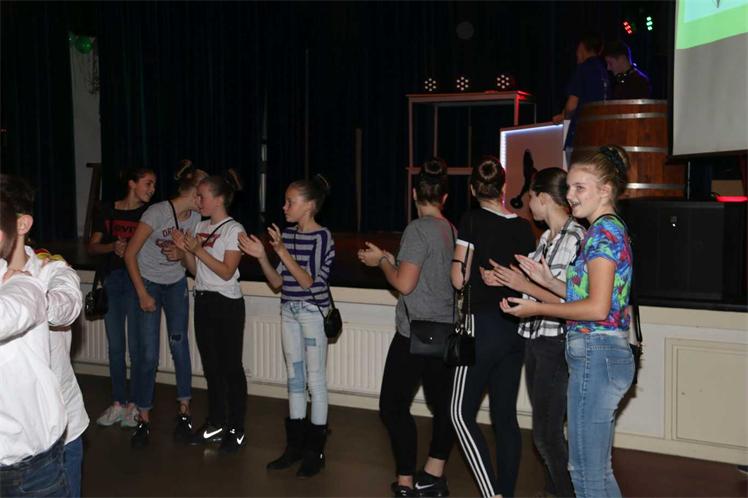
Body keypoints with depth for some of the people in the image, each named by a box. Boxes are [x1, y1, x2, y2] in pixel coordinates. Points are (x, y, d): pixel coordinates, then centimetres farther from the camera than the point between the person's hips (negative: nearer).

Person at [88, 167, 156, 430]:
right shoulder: (107, 211, 8)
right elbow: (92, 247, 9)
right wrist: (112, 246, -10)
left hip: (137, 279, -3)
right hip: (111, 279, 3)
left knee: (136, 346, -3)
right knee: (115, 346, 8)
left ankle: (134, 404, 8)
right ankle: (118, 403, 17)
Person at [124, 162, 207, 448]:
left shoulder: (196, 217, -7)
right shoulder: (158, 213, -22)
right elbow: (130, 255, -17)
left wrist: (181, 254, -15)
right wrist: (142, 294, -17)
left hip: (176, 284, 4)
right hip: (148, 283, -4)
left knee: (179, 344, -2)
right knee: (148, 354, -5)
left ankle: (184, 411, 12)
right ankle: (143, 419, 8)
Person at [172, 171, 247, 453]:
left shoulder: (234, 229, -9)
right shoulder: (200, 227, 10)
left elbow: (227, 272, -15)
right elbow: (195, 270, 12)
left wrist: (199, 250, -20)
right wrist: (184, 249, -4)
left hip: (227, 304, -7)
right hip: (203, 301, 7)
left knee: (231, 366, 0)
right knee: (210, 365, 14)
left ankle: (237, 429, 9)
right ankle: (216, 423, 26)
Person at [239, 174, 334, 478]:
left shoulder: (322, 236, -12)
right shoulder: (287, 234, 5)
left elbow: (308, 281, -18)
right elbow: (277, 282, 6)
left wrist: (282, 252, -25)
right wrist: (261, 256, -8)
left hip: (313, 312, -7)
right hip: (289, 311, 7)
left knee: (315, 379, 1)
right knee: (295, 378, 13)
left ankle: (315, 451, 12)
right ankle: (295, 446, 23)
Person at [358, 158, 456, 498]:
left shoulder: (418, 229, -13)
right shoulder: (452, 230, 7)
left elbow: (404, 283, -17)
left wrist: (381, 261, -1)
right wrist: (391, 259, 20)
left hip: (415, 333, -8)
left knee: (393, 405, 1)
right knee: (442, 403, 14)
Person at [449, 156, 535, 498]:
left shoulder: (472, 221, -9)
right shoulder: (523, 226, 5)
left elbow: (459, 279, -11)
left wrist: (453, 265, 8)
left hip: (484, 325, -6)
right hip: (515, 328, 6)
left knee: (462, 412, 3)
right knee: (506, 415, 13)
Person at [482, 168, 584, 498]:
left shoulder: (575, 238, -15)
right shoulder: (546, 237, 12)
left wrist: (524, 285, -17)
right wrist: (504, 281, 5)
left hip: (556, 344, -9)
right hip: (535, 339, 9)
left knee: (546, 432, -3)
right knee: (546, 428, 16)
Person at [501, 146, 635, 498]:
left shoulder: (603, 232, -14)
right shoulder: (611, 229, 16)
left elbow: (597, 308, -21)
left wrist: (536, 308, -12)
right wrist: (547, 282, 11)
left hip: (595, 354, -10)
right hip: (604, 353, 10)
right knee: (596, 468, 19)